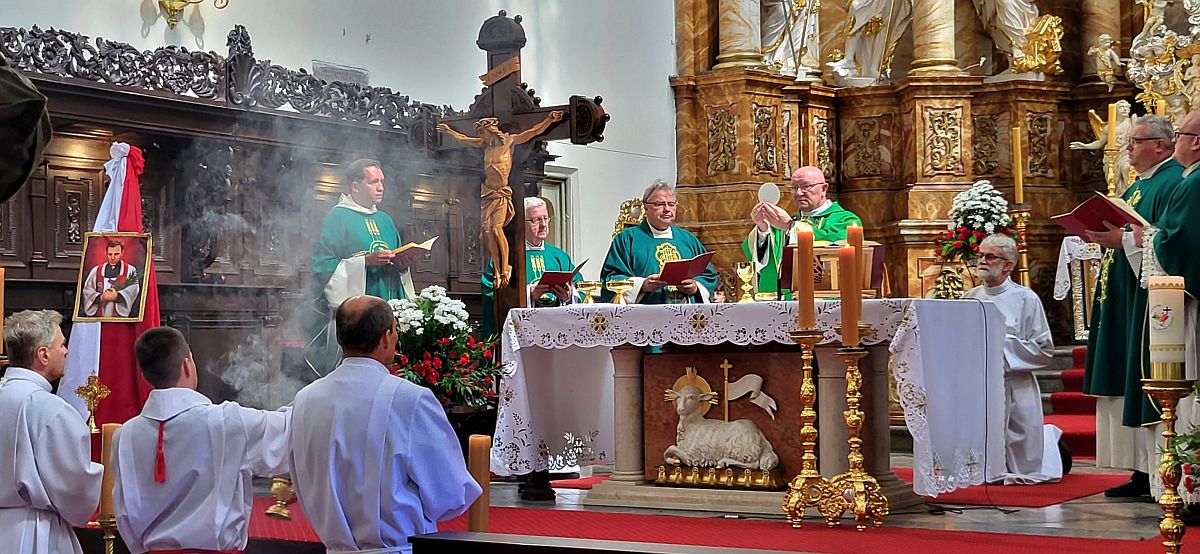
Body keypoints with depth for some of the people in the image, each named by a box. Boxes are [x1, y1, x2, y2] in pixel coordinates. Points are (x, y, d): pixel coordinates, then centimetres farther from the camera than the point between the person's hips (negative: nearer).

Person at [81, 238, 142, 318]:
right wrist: (100, 298, -13)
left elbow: (133, 291, -5)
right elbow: (87, 290, 6)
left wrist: (117, 296, -23)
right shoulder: (96, 271, 15)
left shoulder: (130, 270, 8)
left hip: (120, 317, -2)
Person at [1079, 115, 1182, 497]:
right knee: (1131, 388, 8)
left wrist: (1123, 240, -22)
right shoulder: (1138, 187, 21)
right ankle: (1143, 471, 10)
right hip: (1126, 305, 10)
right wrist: (1104, 237, 9)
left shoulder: (1173, 183, -10)